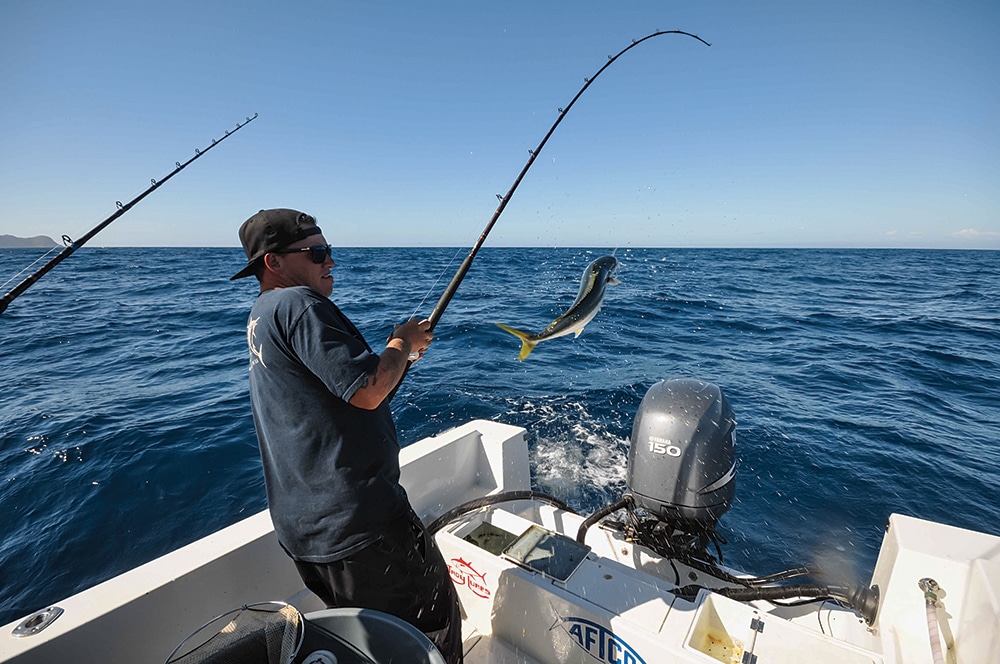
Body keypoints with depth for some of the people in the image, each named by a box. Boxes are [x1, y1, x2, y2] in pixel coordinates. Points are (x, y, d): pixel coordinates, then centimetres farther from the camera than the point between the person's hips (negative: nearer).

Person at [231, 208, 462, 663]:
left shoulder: (259, 320, 17)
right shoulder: (297, 303, -16)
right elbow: (367, 392, -25)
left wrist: (395, 350, 13)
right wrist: (402, 343, -8)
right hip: (357, 519, -10)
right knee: (434, 617, 8)